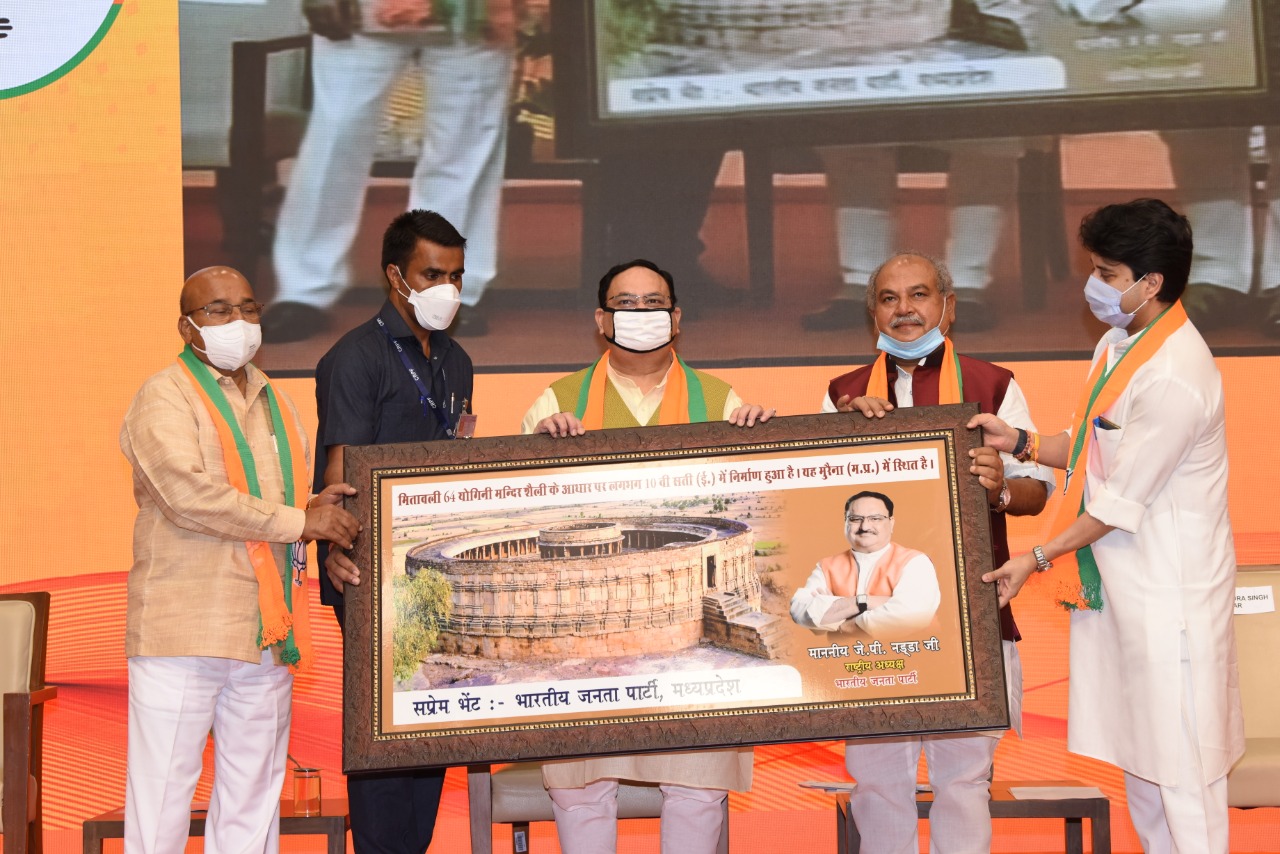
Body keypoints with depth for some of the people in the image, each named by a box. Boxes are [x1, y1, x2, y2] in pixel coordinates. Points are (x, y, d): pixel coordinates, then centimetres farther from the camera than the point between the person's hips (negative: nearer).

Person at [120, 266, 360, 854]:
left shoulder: (274, 402, 19)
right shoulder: (164, 398, -4)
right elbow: (188, 494, -19)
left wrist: (314, 509, 6)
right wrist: (297, 522, -15)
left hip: (266, 637, 7)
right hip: (183, 630, -6)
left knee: (253, 798, 10)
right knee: (162, 792, -2)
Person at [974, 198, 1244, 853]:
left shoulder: (1175, 378, -24)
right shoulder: (1119, 344, 6)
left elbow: (1120, 500, -19)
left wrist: (1039, 559, -10)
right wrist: (1019, 443, 4)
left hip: (1169, 590, -10)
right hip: (1121, 581, 10)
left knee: (1179, 759, 0)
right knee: (1137, 749, 19)